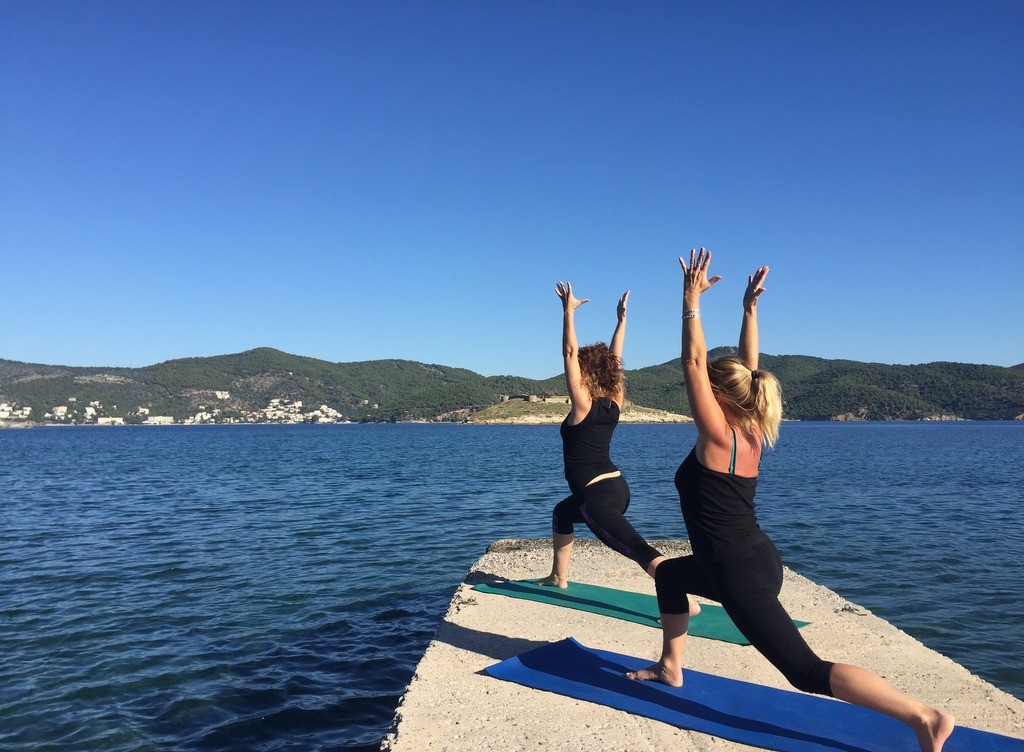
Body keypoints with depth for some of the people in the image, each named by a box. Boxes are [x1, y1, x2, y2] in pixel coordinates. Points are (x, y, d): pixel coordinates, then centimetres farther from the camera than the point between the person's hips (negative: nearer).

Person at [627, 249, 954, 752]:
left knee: (808, 673, -6)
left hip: (742, 575, -9)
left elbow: (694, 365, -19)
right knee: (670, 575, 29)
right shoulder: (752, 433, 3)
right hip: (754, 560, 9)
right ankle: (671, 667, 36)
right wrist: (750, 307, 9)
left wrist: (691, 303, -16)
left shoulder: (717, 437, -17)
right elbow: (749, 368, 10)